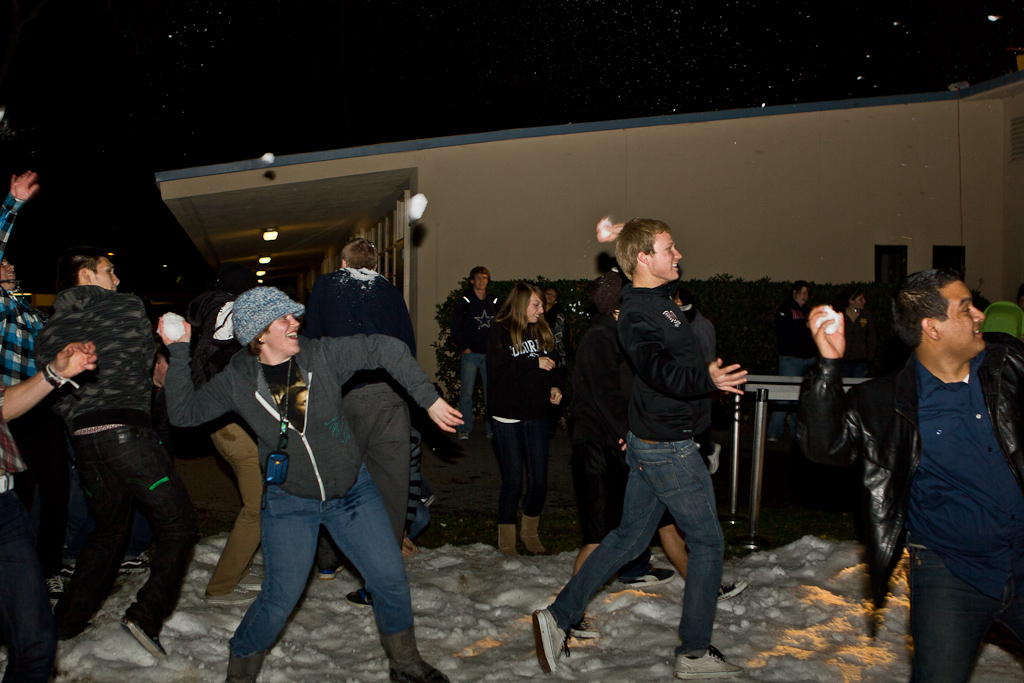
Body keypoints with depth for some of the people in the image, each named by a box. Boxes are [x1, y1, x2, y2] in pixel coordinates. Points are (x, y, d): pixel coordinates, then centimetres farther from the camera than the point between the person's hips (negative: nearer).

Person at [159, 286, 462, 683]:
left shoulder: (321, 356, -11)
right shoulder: (238, 381, -9)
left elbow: (384, 350, -11)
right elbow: (183, 413, -11)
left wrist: (429, 400, -15)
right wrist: (179, 353, -16)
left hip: (353, 491, 2)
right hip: (290, 503, -2)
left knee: (391, 579, 4)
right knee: (280, 598, -6)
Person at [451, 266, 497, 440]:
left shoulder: (494, 301, 11)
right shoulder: (464, 301, 1)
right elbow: (455, 327, 0)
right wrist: (464, 347, -6)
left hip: (489, 354, 3)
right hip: (470, 354, -3)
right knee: (466, 393, -6)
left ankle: (491, 427, 11)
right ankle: (465, 429, 1)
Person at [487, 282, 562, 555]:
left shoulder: (542, 331, 11)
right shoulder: (500, 332, -6)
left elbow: (550, 365, 18)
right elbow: (498, 369, -18)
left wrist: (554, 387, -1)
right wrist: (534, 363, -16)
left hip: (536, 415, 5)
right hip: (507, 416, -5)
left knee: (539, 480, 5)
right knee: (513, 481, 0)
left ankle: (530, 530, 27)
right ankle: (506, 538, 17)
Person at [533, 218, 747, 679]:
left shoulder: (656, 298, 7)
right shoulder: (638, 313, -22)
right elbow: (659, 368, -39)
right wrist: (707, 378, -51)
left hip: (647, 441, 10)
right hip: (669, 447, -10)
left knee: (630, 536, 17)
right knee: (708, 542, 4)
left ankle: (559, 616, 20)